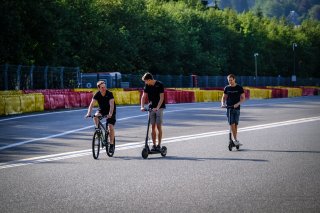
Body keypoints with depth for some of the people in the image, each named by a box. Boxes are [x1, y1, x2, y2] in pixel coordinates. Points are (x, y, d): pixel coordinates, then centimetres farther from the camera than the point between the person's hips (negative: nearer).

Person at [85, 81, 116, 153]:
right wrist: (89, 113, -38)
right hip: (101, 110, 3)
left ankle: (111, 145, -5)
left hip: (110, 111, -3)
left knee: (111, 127, -15)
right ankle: (97, 128, -7)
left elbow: (111, 105, -33)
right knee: (95, 116, -31)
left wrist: (110, 114, -49)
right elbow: (91, 104, -22)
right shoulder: (97, 95, -16)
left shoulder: (109, 94, -24)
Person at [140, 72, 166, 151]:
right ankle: (154, 145, 7)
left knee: (158, 127, -5)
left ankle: (159, 145, 0)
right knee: (153, 127, 3)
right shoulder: (147, 86, 3)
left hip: (159, 108, -5)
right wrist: (142, 106, -14)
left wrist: (157, 108, -27)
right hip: (151, 108, 5)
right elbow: (143, 96, 1)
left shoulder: (159, 85, -12)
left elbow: (161, 98, -17)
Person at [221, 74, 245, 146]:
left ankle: (235, 139, 12)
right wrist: (223, 104, -6)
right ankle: (235, 140, -12)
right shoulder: (227, 88, 6)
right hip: (229, 108, 0)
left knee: (236, 124, 3)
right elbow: (224, 97, 14)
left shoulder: (239, 88, 0)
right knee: (232, 124, -10)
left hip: (237, 108, 0)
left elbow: (243, 98, -2)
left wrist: (237, 104, -18)